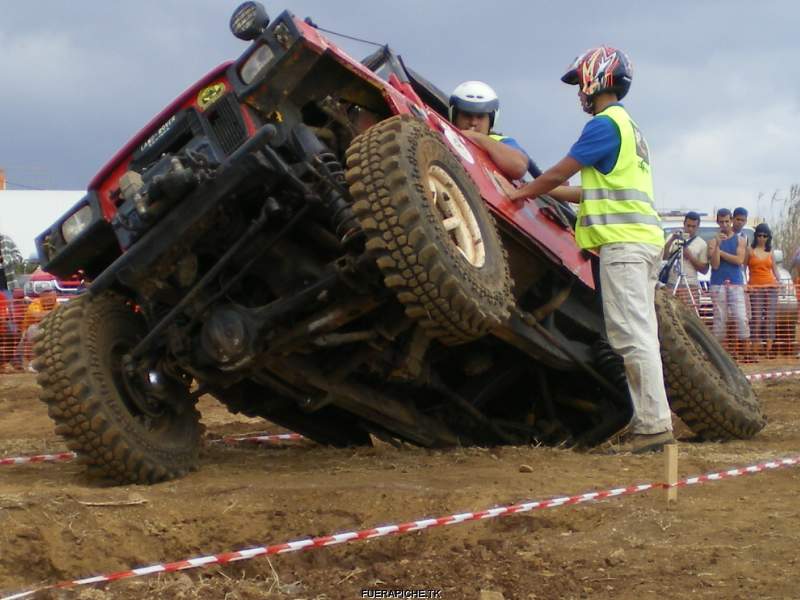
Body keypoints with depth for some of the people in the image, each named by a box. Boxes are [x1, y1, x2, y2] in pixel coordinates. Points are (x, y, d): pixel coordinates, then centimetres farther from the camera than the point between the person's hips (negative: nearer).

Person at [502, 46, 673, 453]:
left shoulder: (605, 124, -8)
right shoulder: (628, 126, 23)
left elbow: (557, 174, -6)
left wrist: (522, 193, 10)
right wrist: (546, 192, 27)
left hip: (623, 242, -10)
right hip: (641, 237, 10)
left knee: (632, 335, -13)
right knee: (637, 335, 9)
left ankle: (654, 423, -16)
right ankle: (648, 420, 10)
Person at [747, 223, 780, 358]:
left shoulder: (770, 252, 16)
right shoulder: (750, 250, 5)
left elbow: (775, 270, 18)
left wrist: (779, 281, 0)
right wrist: (745, 284, -11)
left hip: (770, 286, 3)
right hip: (755, 287, -3)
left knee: (770, 318, -3)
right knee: (757, 318, -11)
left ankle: (768, 350, -3)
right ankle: (756, 350, -11)